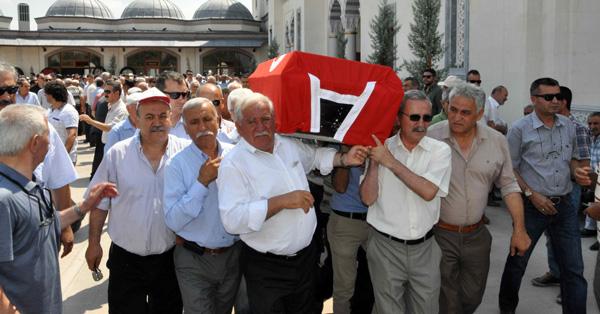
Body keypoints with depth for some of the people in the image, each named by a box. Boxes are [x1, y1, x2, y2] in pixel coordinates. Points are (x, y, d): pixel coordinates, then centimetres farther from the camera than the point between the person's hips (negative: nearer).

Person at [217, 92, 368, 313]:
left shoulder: (290, 145, 4)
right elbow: (232, 219, -28)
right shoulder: (233, 164, -17)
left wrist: (344, 159, 8)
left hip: (307, 255, 6)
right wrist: (281, 201, -32)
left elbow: (314, 156, 26)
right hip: (266, 269, -6)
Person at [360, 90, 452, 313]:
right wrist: (374, 162, -18)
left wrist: (390, 162, -21)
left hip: (424, 247, 1)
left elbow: (428, 192, -20)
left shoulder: (440, 150, -4)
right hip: (386, 246, 0)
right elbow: (368, 199, -8)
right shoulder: (381, 148, -3)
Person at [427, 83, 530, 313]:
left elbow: (509, 186, 6)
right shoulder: (430, 137, -12)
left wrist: (519, 230, 4)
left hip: (477, 235, 4)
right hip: (439, 234, -3)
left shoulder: (497, 142, -1)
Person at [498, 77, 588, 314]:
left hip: (564, 206, 4)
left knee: (573, 269, 5)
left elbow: (573, 158, 20)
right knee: (518, 261, 12)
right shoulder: (520, 129, -7)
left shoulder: (568, 126, 6)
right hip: (532, 206, -3)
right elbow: (509, 169, -6)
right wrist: (531, 194, -14)